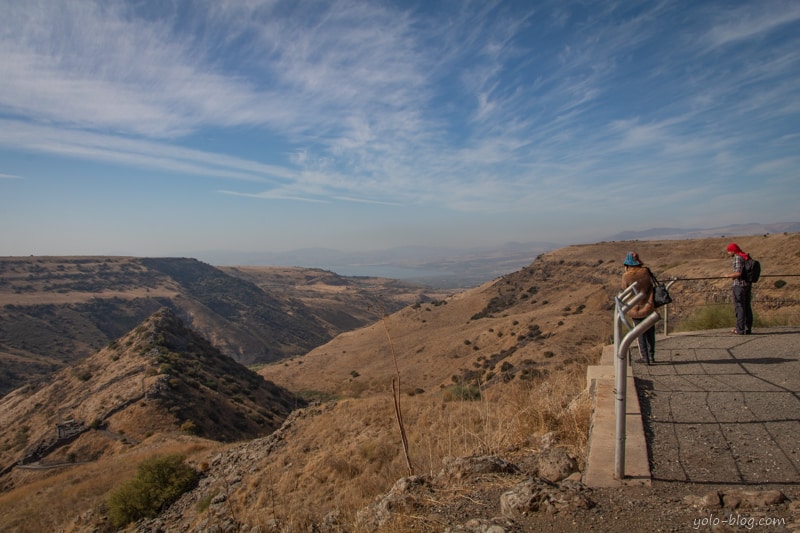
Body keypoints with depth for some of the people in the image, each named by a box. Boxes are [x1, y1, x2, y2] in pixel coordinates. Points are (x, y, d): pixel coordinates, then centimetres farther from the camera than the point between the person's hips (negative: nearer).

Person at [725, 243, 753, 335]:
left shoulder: (737, 258, -13)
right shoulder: (746, 257, 14)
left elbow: (738, 273, -22)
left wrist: (729, 275, -6)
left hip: (739, 285, -9)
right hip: (747, 285, 9)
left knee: (739, 307, -4)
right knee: (747, 307, 10)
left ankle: (740, 329, -2)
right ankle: (748, 329, 14)